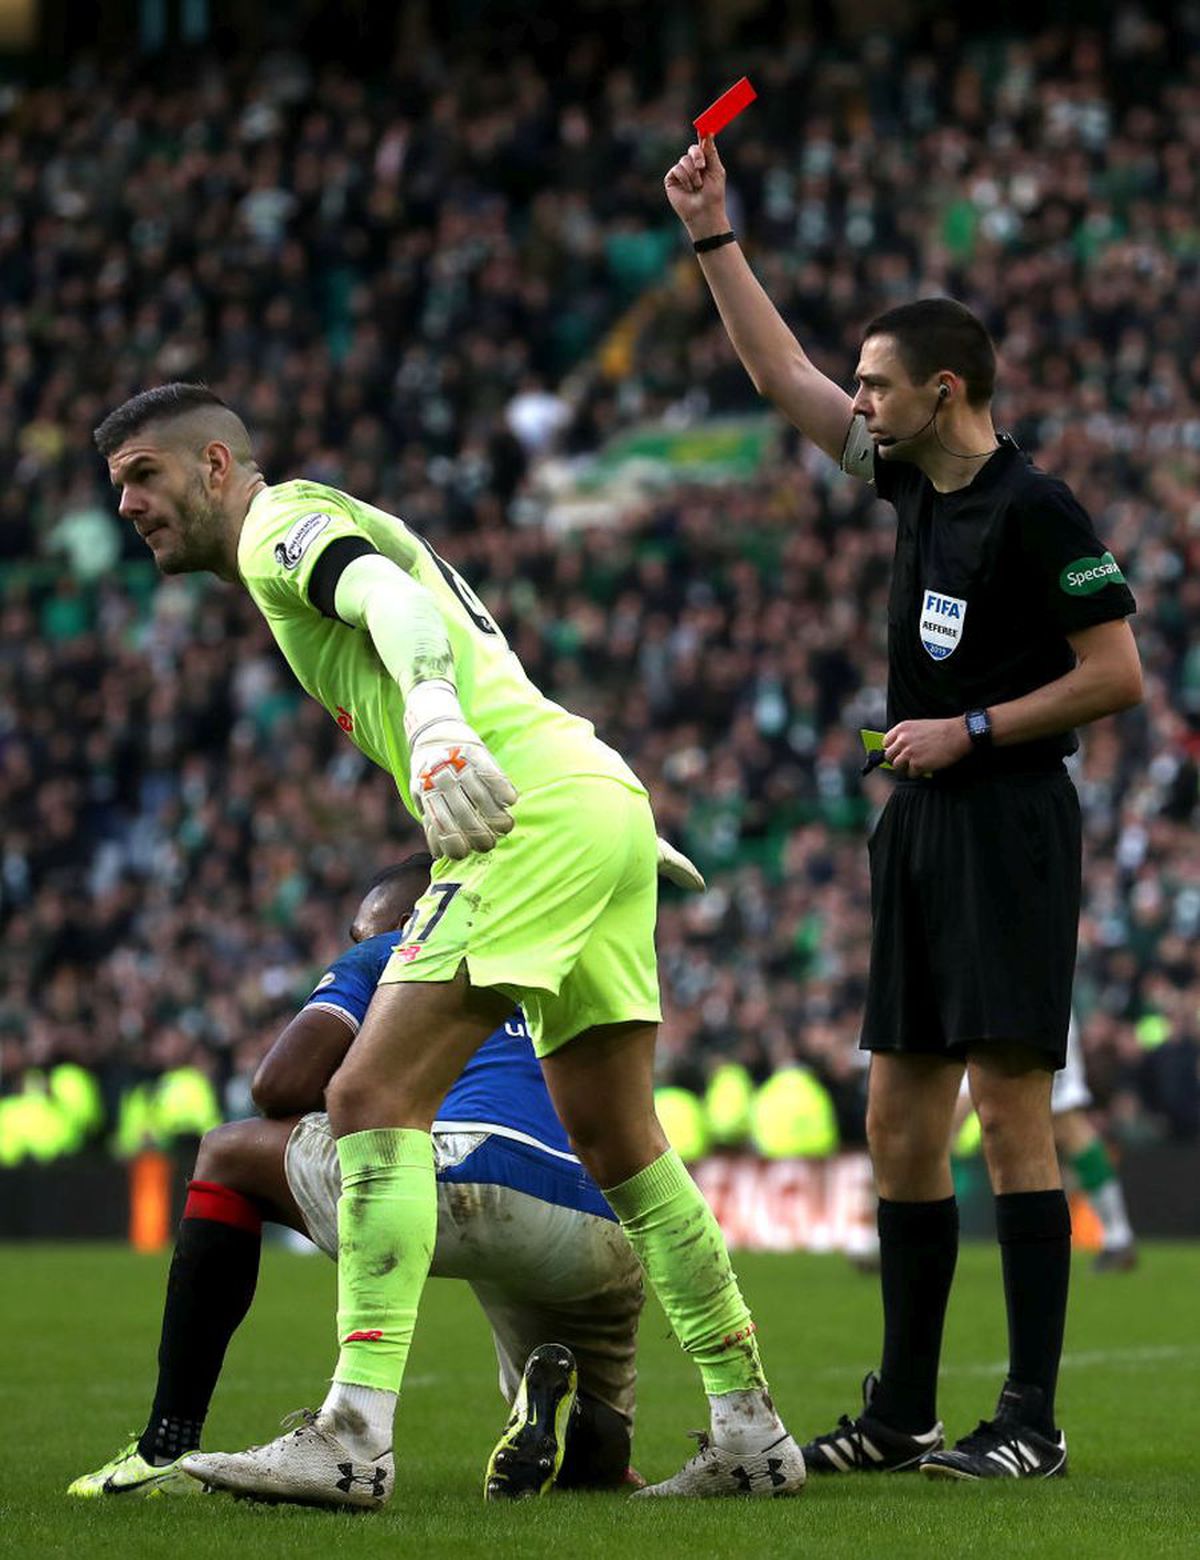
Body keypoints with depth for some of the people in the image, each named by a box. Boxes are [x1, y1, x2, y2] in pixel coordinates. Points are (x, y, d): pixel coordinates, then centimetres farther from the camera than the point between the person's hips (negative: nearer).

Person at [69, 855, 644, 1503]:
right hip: (610, 1247, 5)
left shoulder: (389, 952, 22)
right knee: (595, 1462, 29)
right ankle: (567, 1415, -10)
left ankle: (166, 1449, 12)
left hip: (479, 1178, -5)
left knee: (228, 1154, 20)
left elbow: (281, 1084, 8)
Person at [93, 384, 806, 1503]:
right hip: (604, 804, 10)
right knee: (617, 1146, 15)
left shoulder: (283, 523, 1)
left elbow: (393, 598, -19)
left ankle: (357, 1431, -23)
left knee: (372, 1097, -15)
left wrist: (435, 720, -38)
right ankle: (750, 1432, 18)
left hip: (540, 811, -10)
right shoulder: (327, 535, 29)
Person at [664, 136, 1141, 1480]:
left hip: (1009, 828, -8)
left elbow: (1116, 674, -12)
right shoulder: (915, 481, 11)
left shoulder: (1035, 509, -11)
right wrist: (712, 235, 19)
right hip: (919, 826, 8)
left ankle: (1031, 1418, -9)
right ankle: (900, 1409, 14)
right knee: (898, 1126, 8)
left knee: (1008, 1113, -10)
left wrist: (971, 729, -13)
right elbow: (781, 376, 21)